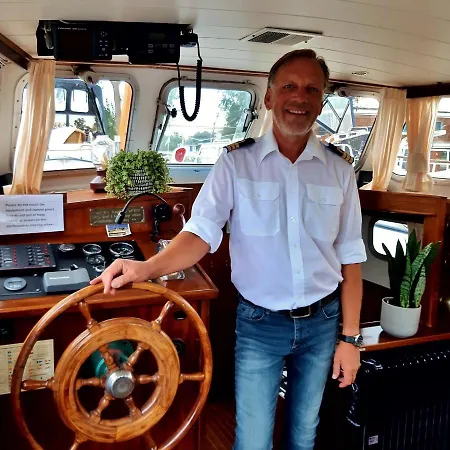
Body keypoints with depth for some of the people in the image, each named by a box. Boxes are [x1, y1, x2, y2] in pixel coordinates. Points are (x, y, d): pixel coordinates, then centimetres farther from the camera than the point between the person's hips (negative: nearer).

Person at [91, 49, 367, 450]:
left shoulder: (339, 170, -2)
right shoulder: (237, 163, -9)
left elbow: (350, 259, 1)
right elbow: (201, 234, -16)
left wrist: (350, 337, 1)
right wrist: (146, 268, -35)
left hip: (322, 322, 3)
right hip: (259, 325, -2)